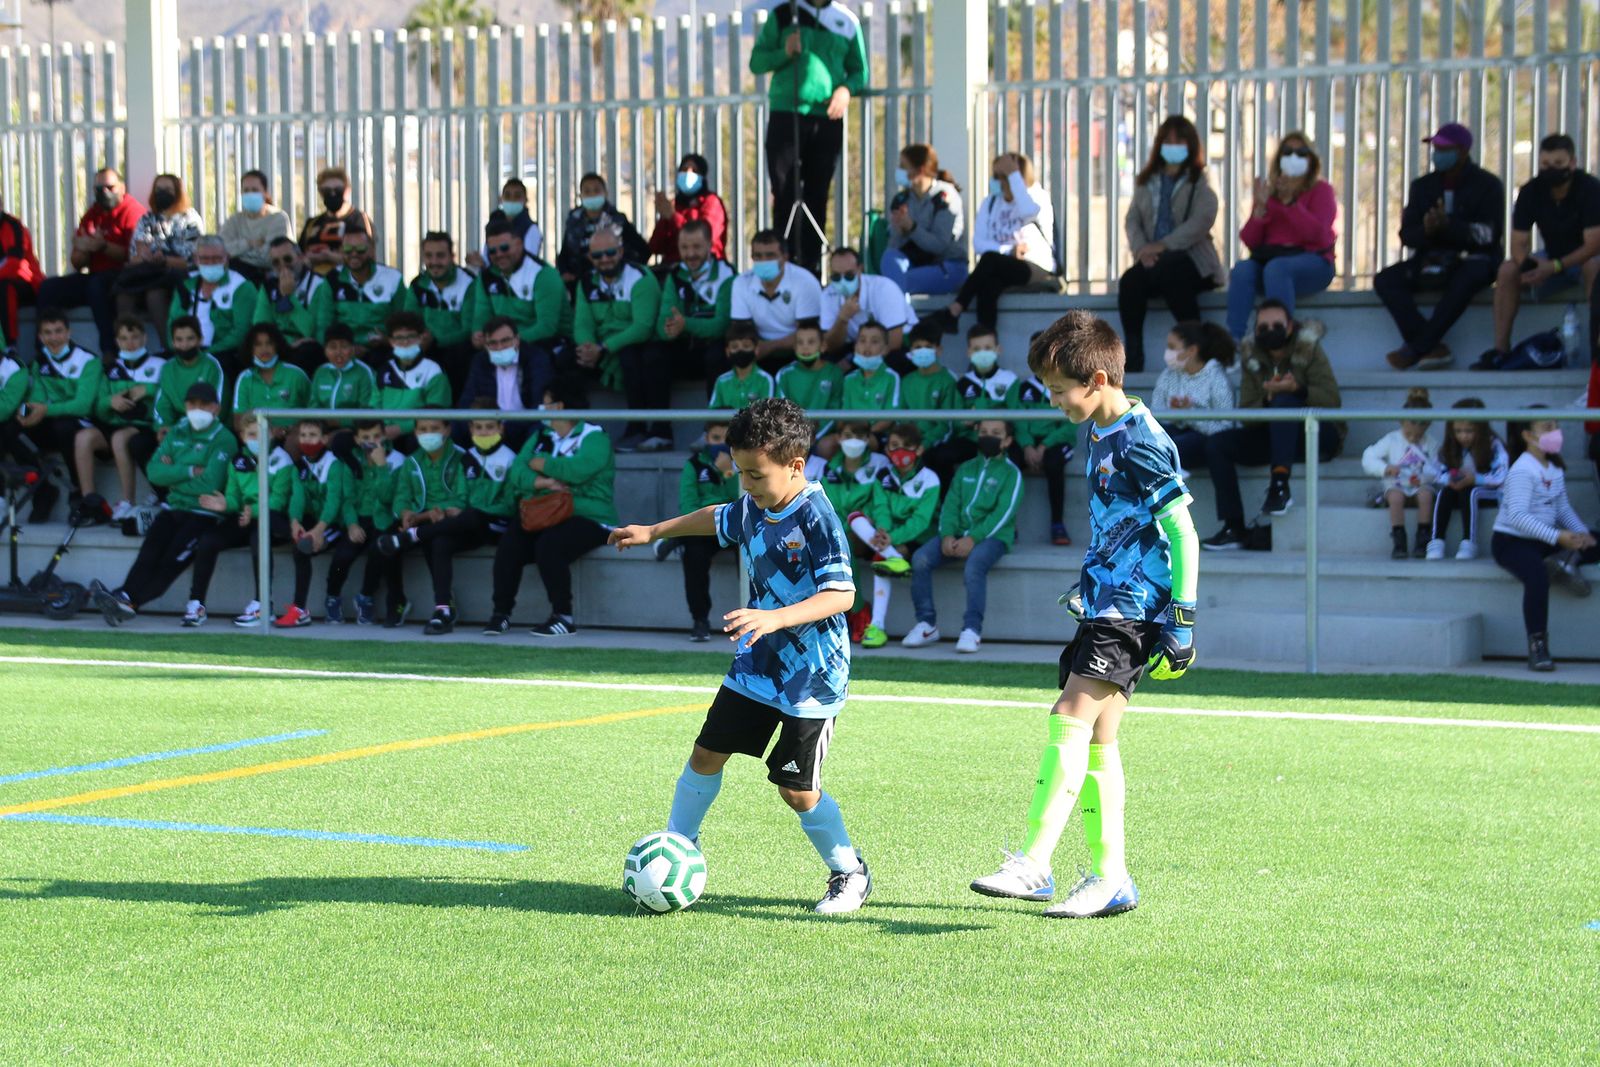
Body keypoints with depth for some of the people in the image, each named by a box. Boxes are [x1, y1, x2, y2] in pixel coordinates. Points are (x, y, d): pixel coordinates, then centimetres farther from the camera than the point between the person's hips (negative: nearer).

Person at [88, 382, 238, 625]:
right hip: (173, 508, 5)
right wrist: (190, 471, -9)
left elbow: (210, 484, -15)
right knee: (150, 552, -20)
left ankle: (129, 600, -34)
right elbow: (154, 471, 4)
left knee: (174, 558, -25)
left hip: (204, 513, -5)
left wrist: (174, 475, -3)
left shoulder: (223, 440, -4)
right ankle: (125, 599, -36)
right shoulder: (177, 434, 16)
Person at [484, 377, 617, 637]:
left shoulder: (594, 437, -2)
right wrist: (544, 482, -17)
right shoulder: (540, 436, 19)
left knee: (549, 545, -33)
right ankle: (501, 613, -13)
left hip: (586, 518, -6)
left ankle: (563, 617, -19)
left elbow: (577, 470, -23)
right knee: (510, 543, -22)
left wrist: (539, 463, -7)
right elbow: (517, 474, 4)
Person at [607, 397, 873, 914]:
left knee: (796, 789, -4)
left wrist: (775, 618, -41)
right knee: (707, 753, 9)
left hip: (812, 677, -7)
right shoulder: (753, 507, 2)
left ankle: (850, 874, 16)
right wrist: (653, 532, 31)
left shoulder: (817, 519, -23)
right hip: (756, 663, 7)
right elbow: (717, 519, 25)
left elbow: (841, 594, -30)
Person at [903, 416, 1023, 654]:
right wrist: (947, 535, -8)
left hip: (992, 536, -5)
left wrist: (973, 538, -20)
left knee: (974, 565, -37)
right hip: (958, 534, 5)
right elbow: (951, 505, 12)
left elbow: (1004, 512, -9)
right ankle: (927, 625, -13)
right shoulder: (965, 470, 21)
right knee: (920, 559, -19)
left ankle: (972, 630, -35)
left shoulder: (1010, 472, 3)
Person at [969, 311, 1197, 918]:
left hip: (1134, 610, -10)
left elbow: (1183, 531, -15)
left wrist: (1182, 618, -17)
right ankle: (1110, 879, 12)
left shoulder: (1141, 442, -14)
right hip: (1106, 605, 10)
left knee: (1072, 718, -17)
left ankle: (1031, 865, -21)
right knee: (1097, 738, 8)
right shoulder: (1100, 437, 15)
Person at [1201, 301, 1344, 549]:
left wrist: (1299, 390, -34)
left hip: (1320, 436, -5)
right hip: (1273, 437, 5)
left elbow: (1332, 401, -16)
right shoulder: (1252, 358, 2)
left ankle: (1280, 485, -40)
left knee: (1284, 401, -33)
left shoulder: (1308, 350, -9)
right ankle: (1233, 528, -17)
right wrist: (1267, 399, -22)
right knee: (1216, 444, -13)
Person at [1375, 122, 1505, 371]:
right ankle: (1433, 348, -31)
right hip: (1431, 260, 5)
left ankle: (1415, 349, -39)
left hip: (1474, 259, -4)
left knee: (1466, 278, -41)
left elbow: (1488, 234, -13)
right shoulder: (1423, 186, 12)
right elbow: (1407, 235, 5)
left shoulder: (1487, 185, -1)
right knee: (1384, 280, -21)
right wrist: (1425, 231, -19)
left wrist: (1448, 225, -26)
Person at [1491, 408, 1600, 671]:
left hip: (1542, 540, 8)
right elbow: (1517, 516, -27)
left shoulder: (1555, 468, 10)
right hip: (1511, 540, -8)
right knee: (1537, 576, -36)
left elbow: (1563, 508, 12)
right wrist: (1558, 537, -33)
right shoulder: (1522, 470, -18)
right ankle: (1537, 647, -31)